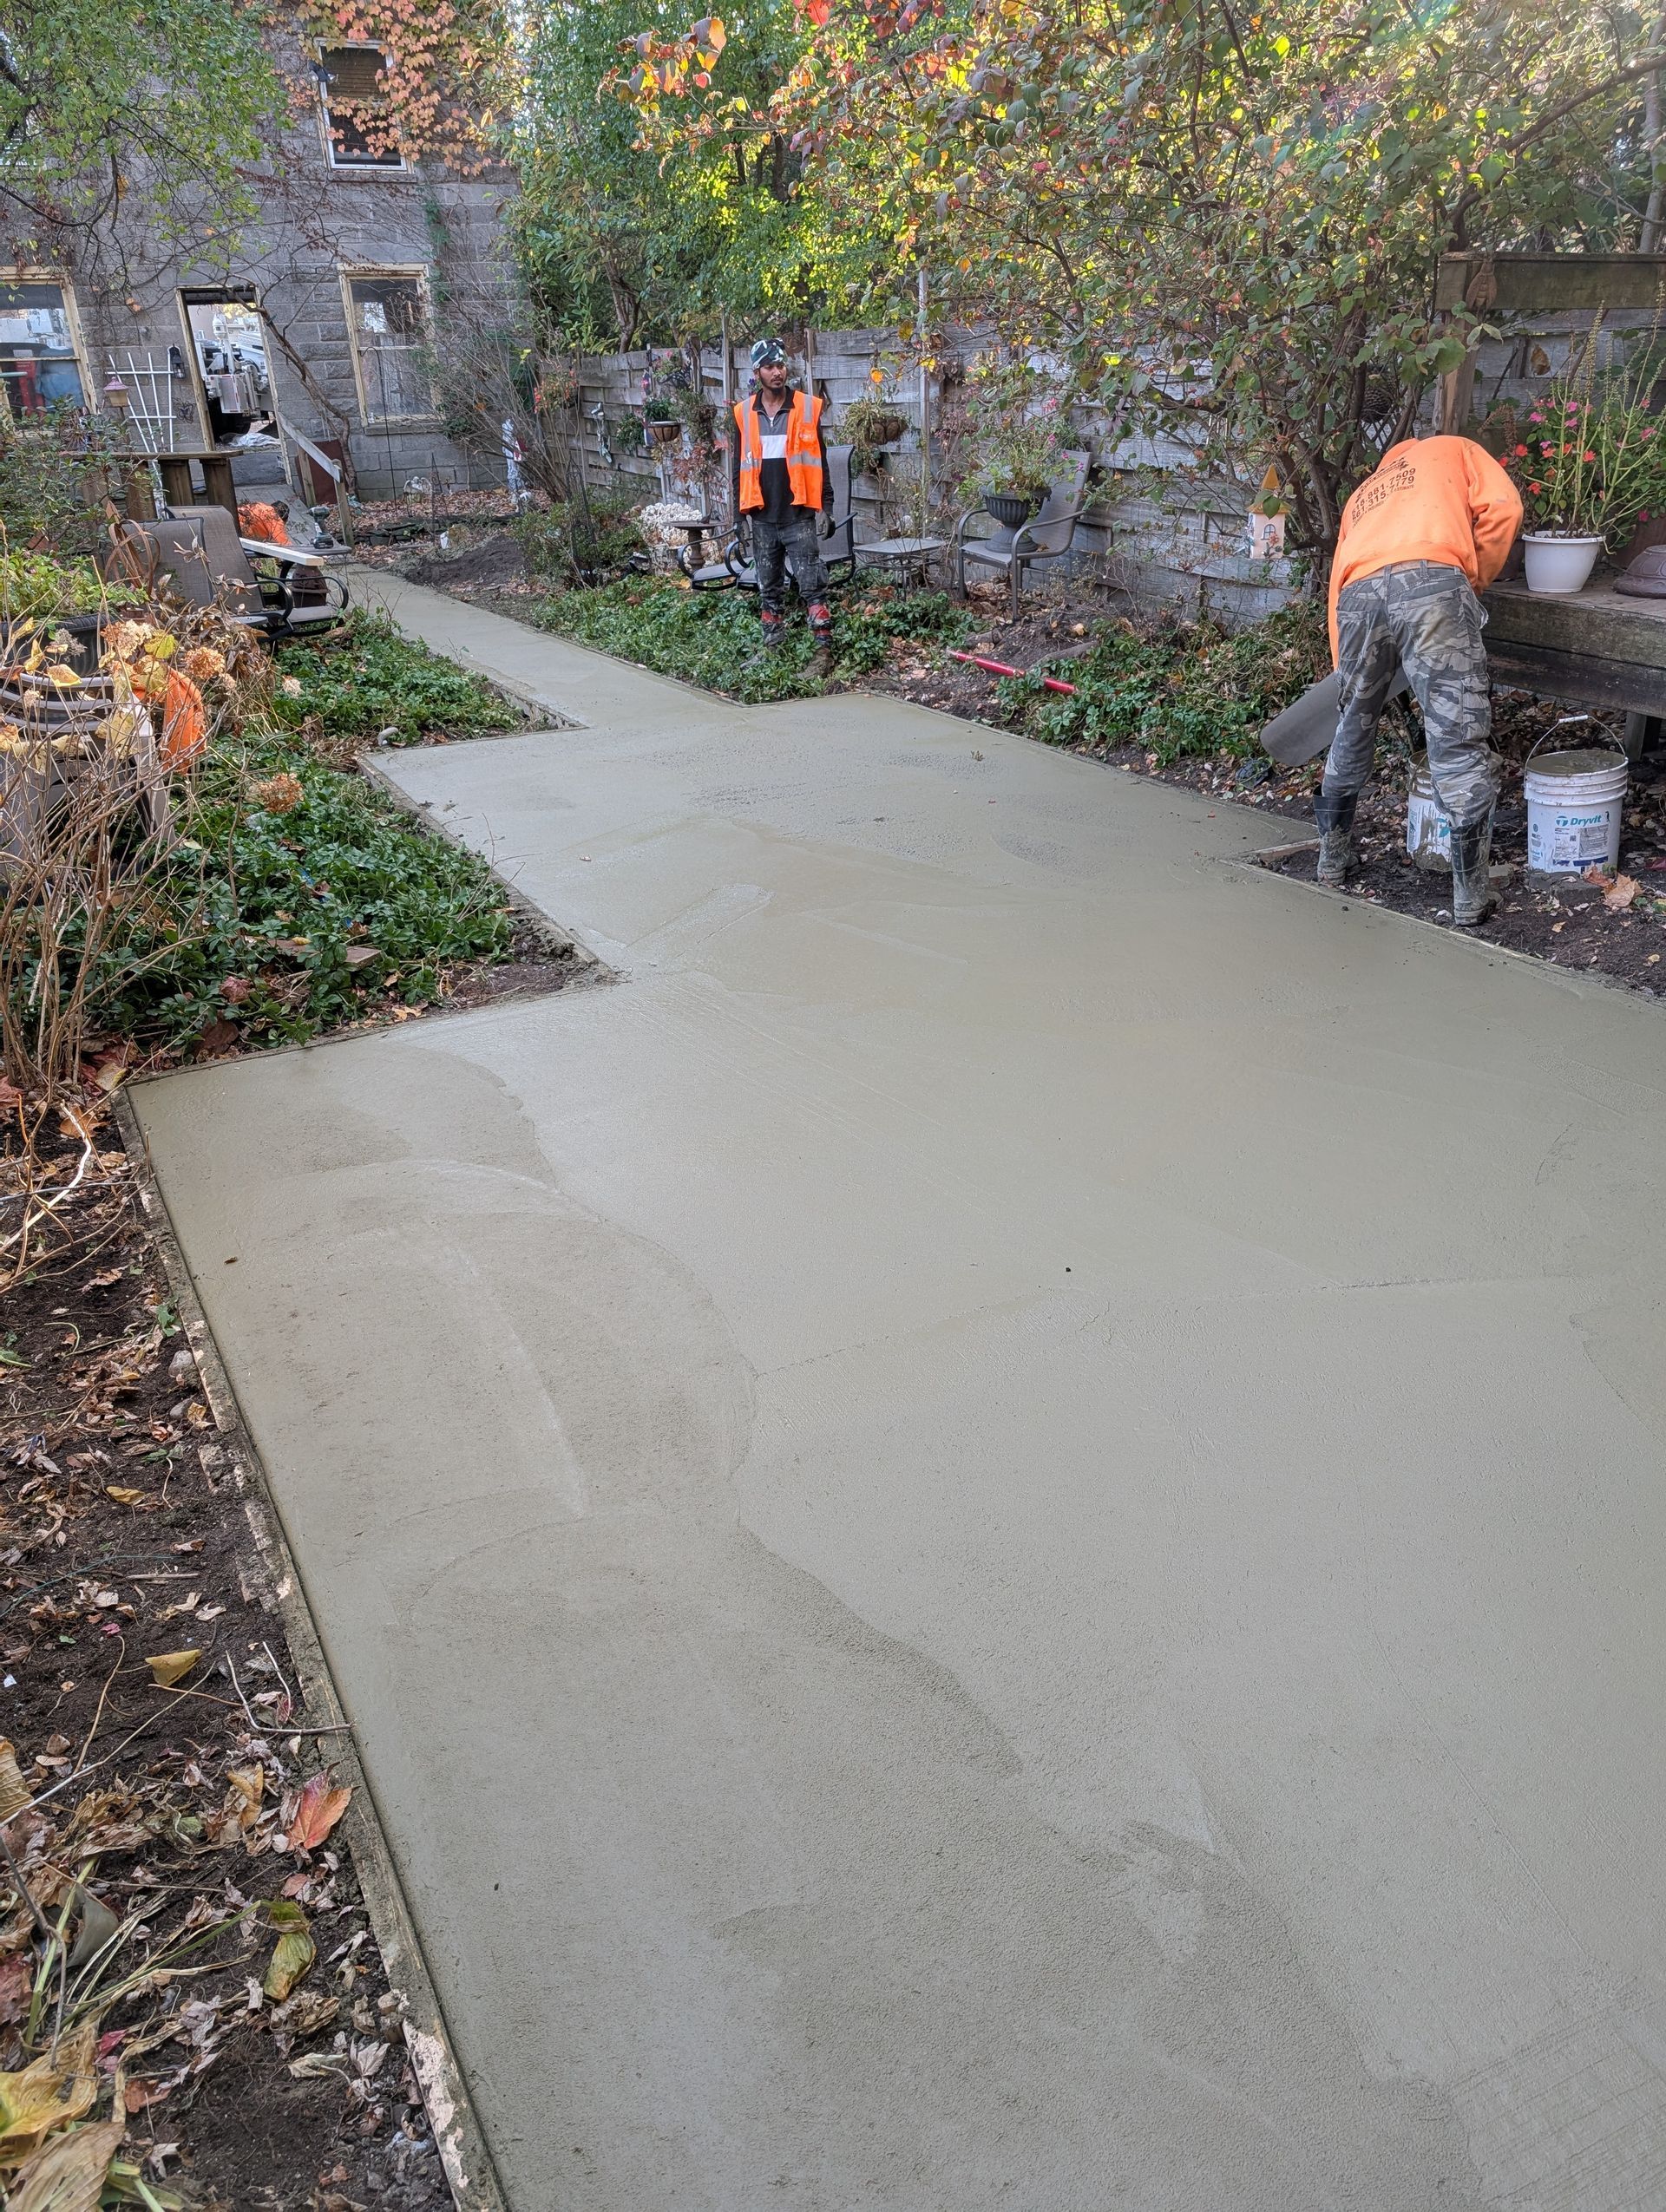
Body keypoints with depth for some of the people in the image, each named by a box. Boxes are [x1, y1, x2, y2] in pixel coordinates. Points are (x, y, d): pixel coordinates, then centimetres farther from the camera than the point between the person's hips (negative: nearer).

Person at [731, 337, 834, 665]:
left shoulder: (807, 407, -1)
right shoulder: (744, 413, 6)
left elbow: (819, 460, 2)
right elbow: (738, 463, 12)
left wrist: (822, 504, -2)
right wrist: (740, 507, 8)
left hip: (798, 514, -3)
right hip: (762, 516, 3)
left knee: (811, 584, -7)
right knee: (768, 587, 11)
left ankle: (824, 647, -5)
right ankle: (773, 646, 21)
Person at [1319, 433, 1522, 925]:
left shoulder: (1361, 495, 42)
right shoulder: (1454, 449, 31)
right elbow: (1502, 506, 12)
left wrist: (1344, 668, 40)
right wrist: (1475, 580, 23)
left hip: (1357, 594, 4)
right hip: (1431, 583, -4)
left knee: (1352, 733, 24)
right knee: (1460, 745, -1)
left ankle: (1333, 860, 37)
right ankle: (1470, 899, 0)